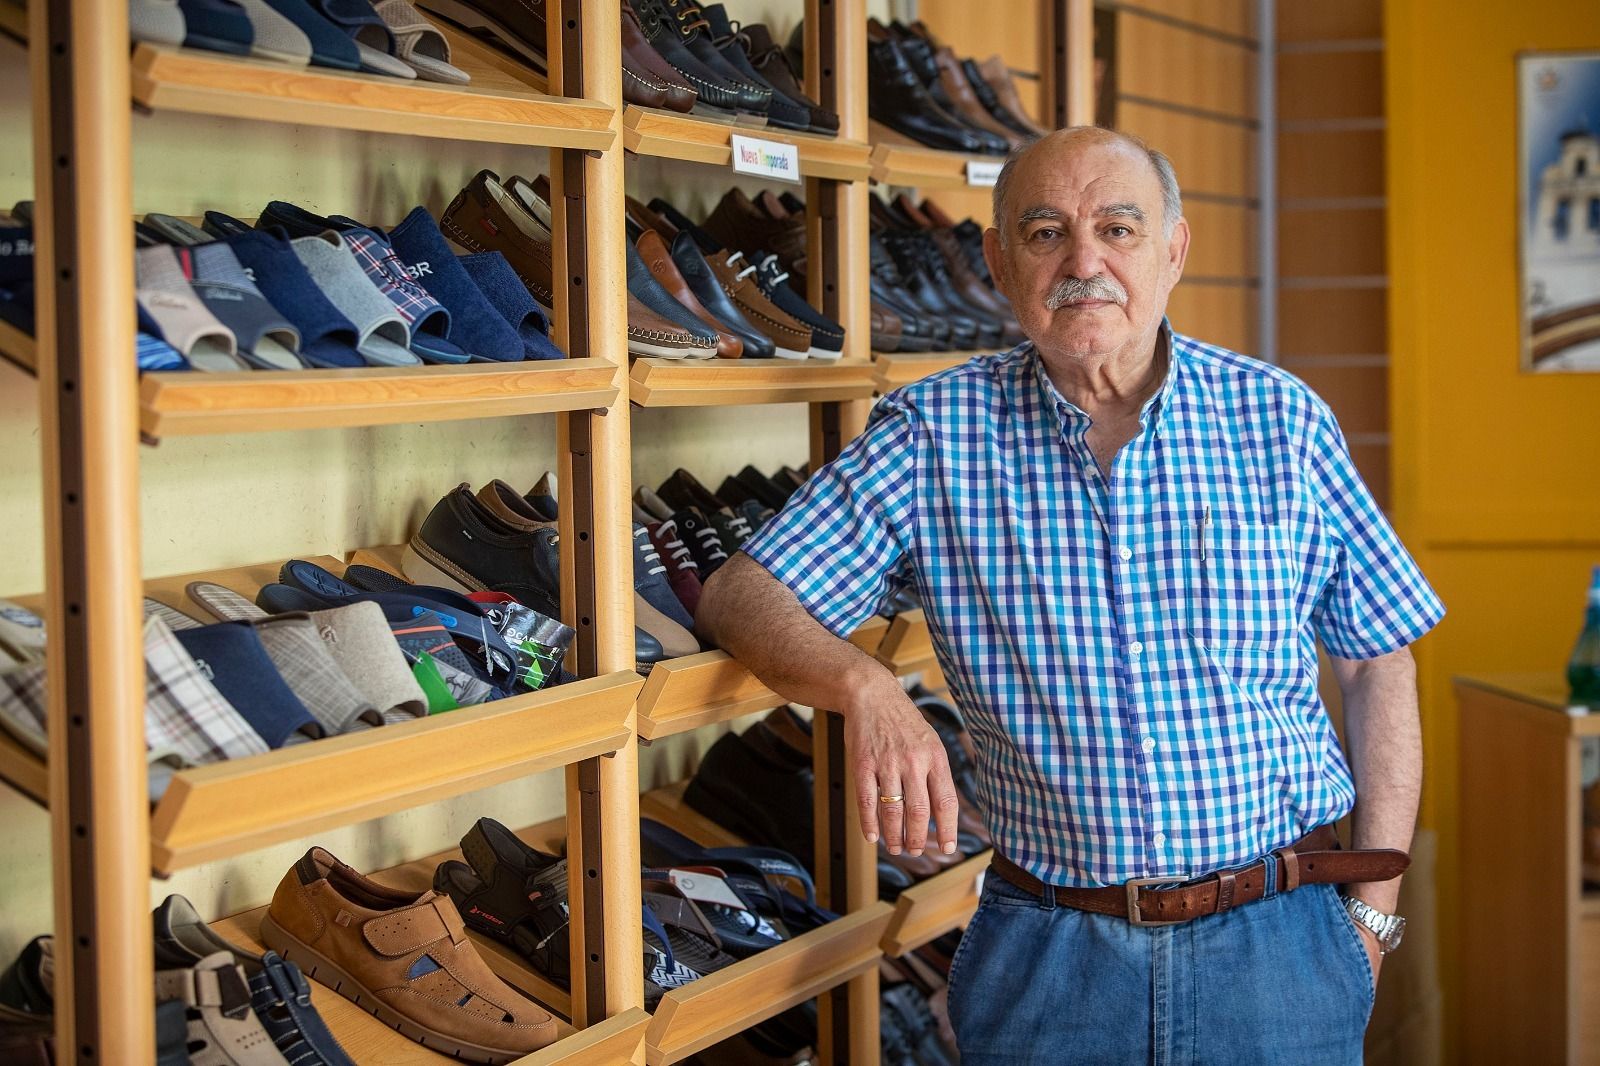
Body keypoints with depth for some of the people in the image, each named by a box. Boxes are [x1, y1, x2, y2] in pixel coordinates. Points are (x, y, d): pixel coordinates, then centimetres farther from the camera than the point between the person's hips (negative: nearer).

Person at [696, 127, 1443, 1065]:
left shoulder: (1281, 418, 1)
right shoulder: (934, 434, -1)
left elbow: (1381, 664, 6)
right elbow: (743, 596, -3)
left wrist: (1374, 911, 1)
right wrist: (865, 687, -23)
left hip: (1276, 945, 1)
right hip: (1048, 951, 0)